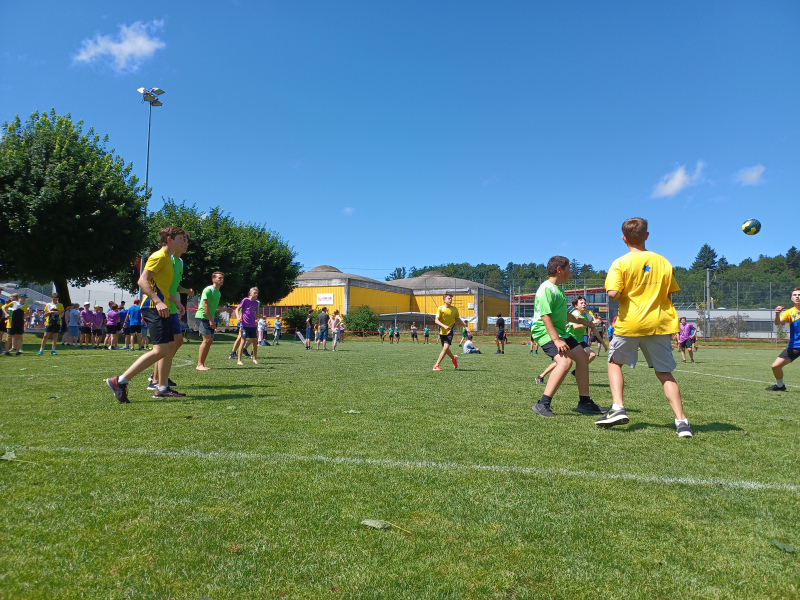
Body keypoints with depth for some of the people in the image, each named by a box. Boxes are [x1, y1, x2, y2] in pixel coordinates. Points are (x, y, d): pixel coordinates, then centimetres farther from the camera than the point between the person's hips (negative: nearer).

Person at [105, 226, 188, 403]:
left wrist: (175, 301, 24)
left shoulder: (168, 259, 21)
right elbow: (142, 281, -19)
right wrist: (157, 301, -28)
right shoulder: (158, 256, -10)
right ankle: (119, 382, -14)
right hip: (153, 308, -11)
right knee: (160, 350, -16)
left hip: (162, 308, 11)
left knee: (169, 347, 10)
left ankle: (162, 388, 16)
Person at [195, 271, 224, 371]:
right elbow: (205, 306, -16)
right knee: (207, 339, -17)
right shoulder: (208, 290, -11)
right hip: (202, 317, -9)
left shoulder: (219, 293, 15)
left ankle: (202, 364, 12)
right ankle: (199, 365, -14)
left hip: (210, 319, 9)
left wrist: (213, 321, 13)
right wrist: (211, 320, -18)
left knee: (210, 341, 6)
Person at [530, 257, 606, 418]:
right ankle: (542, 405, -26)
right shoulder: (546, 289, -16)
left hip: (560, 331, 11)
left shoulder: (558, 288, 16)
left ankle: (584, 402, 25)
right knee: (565, 361, -29)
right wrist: (556, 340, -31)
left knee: (582, 357, 14)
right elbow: (545, 315, -25)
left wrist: (582, 321, 40)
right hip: (545, 332, -11)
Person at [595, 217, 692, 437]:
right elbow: (669, 293, 9)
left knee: (614, 361, 17)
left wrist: (621, 293, 4)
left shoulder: (620, 263, -6)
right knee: (664, 372, 10)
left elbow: (613, 294, -18)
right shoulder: (663, 261, 7)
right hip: (660, 324, 3)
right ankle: (681, 421, 3)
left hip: (631, 323, -3)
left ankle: (618, 408, 4)